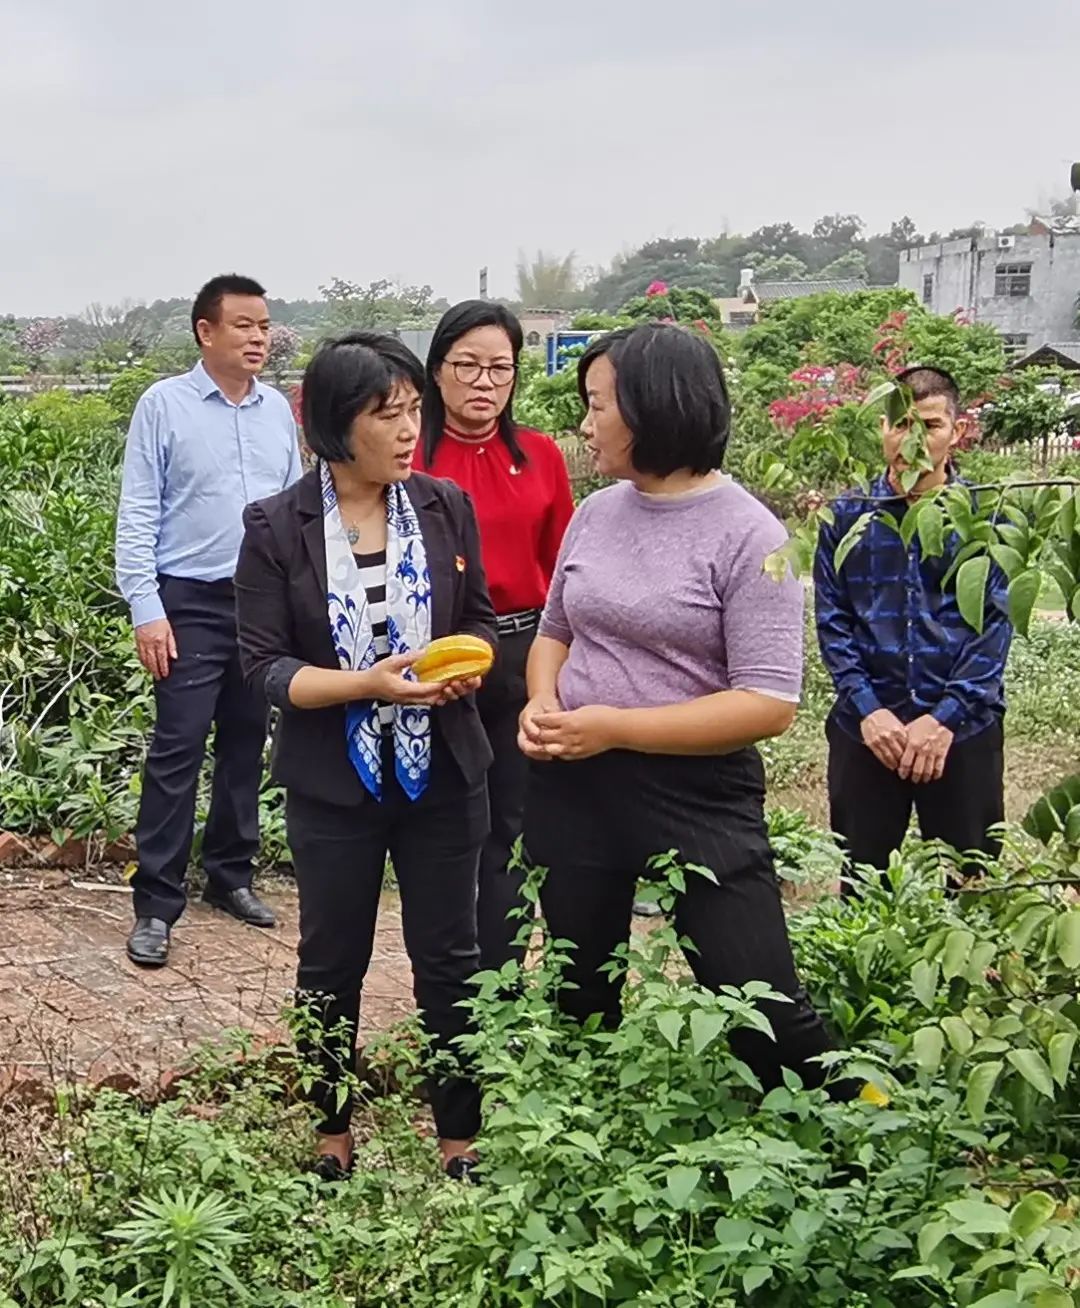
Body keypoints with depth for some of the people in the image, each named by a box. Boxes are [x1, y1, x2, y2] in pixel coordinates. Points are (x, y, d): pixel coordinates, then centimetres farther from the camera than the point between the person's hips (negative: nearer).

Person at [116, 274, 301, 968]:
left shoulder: (279, 410, 7)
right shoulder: (164, 405, -5)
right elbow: (138, 515, -6)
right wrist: (146, 610, -12)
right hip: (191, 604, -4)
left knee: (246, 744, 13)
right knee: (178, 751, -4)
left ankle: (231, 876, 27)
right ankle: (156, 906, 3)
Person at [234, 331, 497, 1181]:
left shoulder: (446, 507, -2)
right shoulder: (276, 527, -10)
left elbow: (479, 621, 7)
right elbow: (264, 664, -11)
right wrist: (367, 683, -25)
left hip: (442, 772, 2)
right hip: (333, 782, -1)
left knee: (449, 959, 10)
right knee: (333, 963, 13)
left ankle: (460, 1134, 26)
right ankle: (332, 1131, 33)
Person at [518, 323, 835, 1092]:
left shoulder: (748, 534, -14)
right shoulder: (597, 512, 4)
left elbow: (769, 705, -19)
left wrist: (615, 727, -21)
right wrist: (543, 702, -5)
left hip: (698, 795, -5)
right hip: (572, 786, 6)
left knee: (764, 1009, -2)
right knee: (582, 999, 19)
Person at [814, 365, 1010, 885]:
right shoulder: (846, 516, 3)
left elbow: (995, 625, -5)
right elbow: (832, 620, 0)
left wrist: (946, 717, -15)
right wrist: (867, 708, -13)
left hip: (964, 729, -1)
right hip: (865, 727, 1)